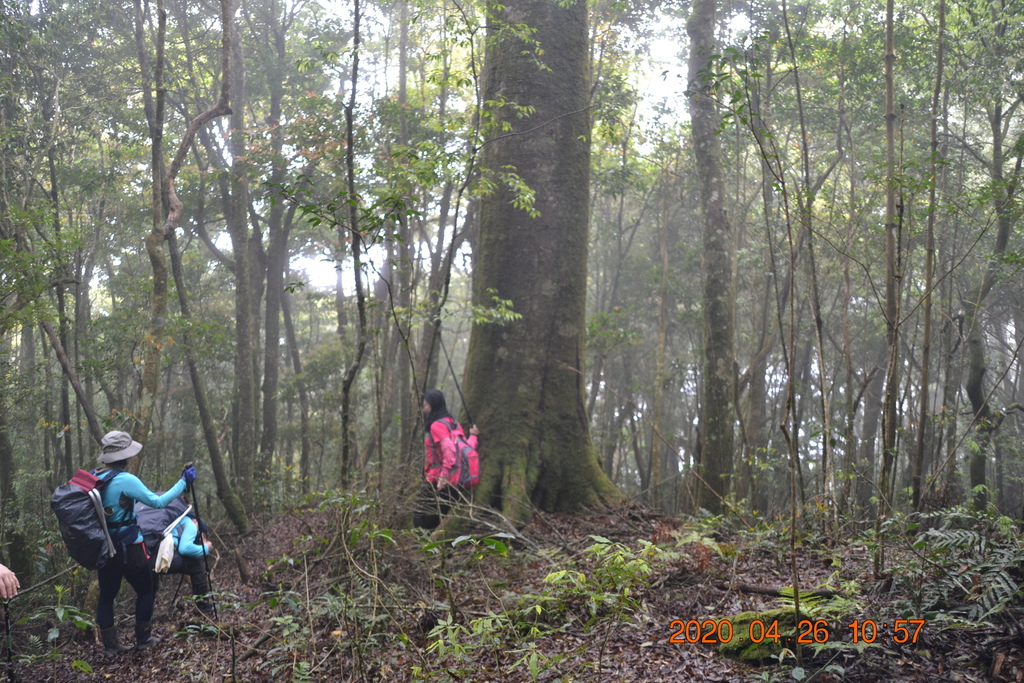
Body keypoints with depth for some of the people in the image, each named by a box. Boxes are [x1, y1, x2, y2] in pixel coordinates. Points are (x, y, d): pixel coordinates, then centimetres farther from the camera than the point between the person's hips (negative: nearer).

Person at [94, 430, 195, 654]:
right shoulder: (125, 480, -21)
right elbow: (158, 502, -18)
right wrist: (183, 482, -12)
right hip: (128, 548, -6)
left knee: (107, 594, 14)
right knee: (146, 589, 13)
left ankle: (110, 644, 19)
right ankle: (143, 638, 20)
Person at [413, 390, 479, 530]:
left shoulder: (436, 425, -12)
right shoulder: (454, 424, 12)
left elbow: (449, 450, -24)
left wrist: (443, 477, -21)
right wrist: (473, 436, 27)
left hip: (436, 483, -8)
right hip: (455, 483, 8)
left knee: (421, 522, -2)